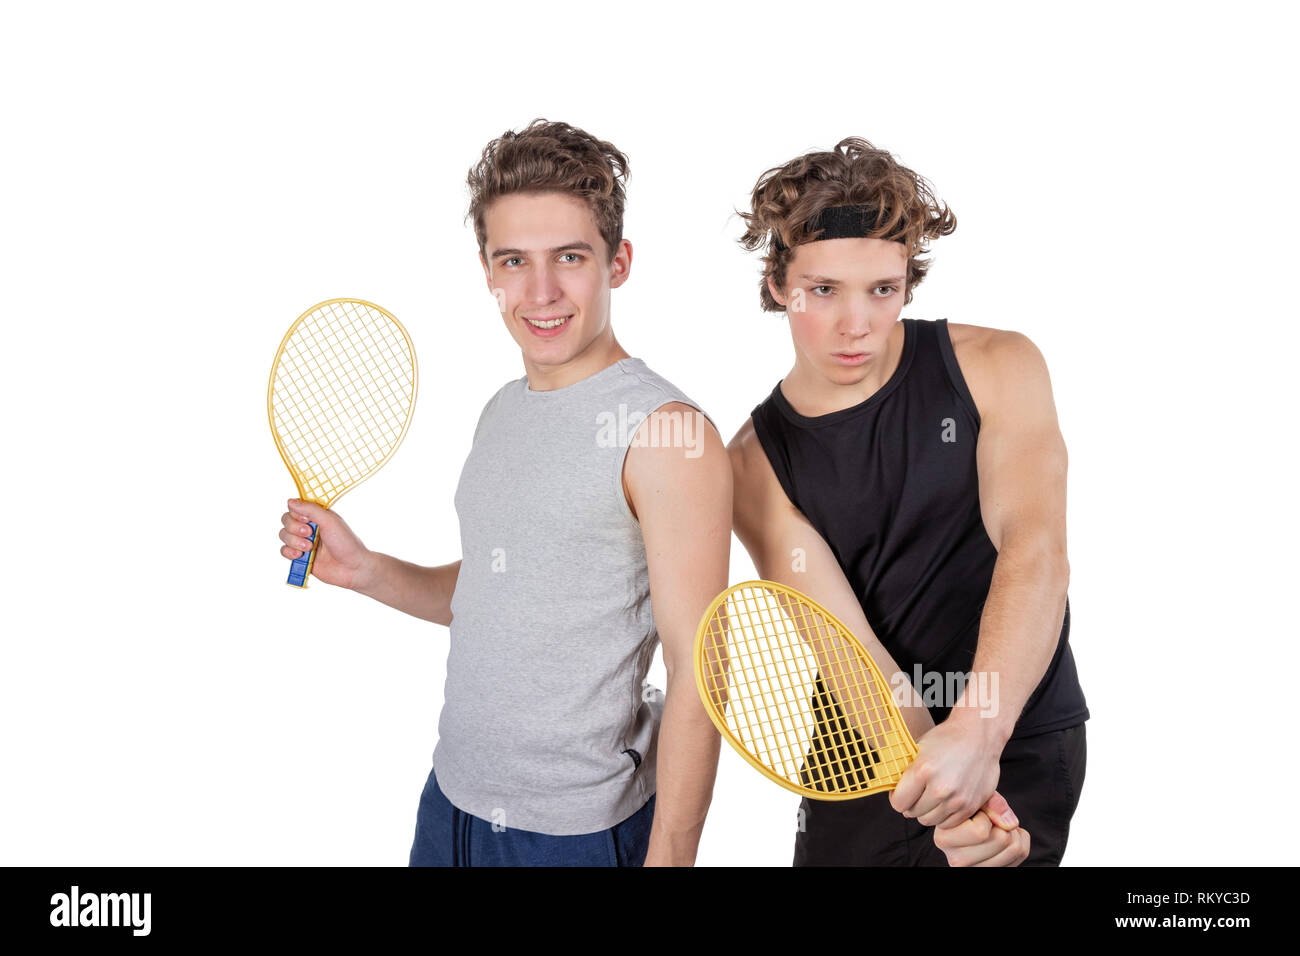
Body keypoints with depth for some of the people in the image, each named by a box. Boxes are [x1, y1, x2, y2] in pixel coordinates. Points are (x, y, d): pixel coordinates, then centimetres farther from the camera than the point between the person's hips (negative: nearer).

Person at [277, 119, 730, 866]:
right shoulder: (502, 410, 6)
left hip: (576, 832, -7)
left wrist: (668, 857, -21)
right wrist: (365, 570, 1)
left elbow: (698, 675, -18)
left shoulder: (668, 433, -18)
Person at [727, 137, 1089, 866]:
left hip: (1019, 744, -1)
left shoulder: (997, 369, -9)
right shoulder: (759, 462, -7)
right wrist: (936, 778, -33)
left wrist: (978, 730, -39)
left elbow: (1036, 554, -23)